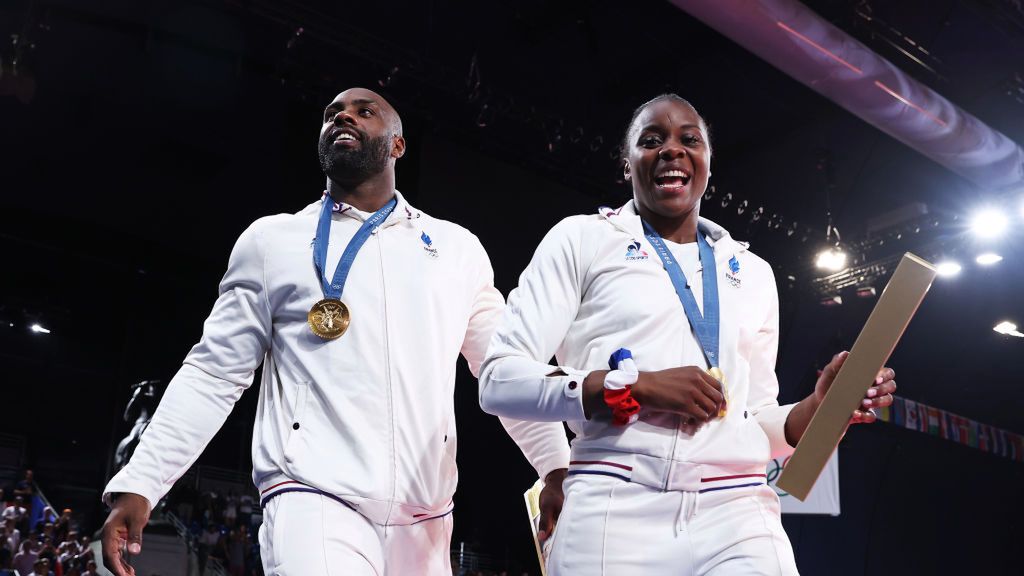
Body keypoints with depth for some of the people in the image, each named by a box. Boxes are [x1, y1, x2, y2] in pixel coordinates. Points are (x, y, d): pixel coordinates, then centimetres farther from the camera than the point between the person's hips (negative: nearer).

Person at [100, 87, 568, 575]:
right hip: (314, 501, -2)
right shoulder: (272, 241, 8)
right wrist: (137, 485, -2)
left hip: (424, 522, 3)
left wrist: (564, 472, 3)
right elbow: (213, 374, 6)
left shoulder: (457, 250, 12)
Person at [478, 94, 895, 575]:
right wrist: (635, 387, -12)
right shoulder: (582, 238, 7)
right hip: (615, 513, -3)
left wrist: (818, 408, 0)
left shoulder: (753, 272, 19)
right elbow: (499, 381, -2)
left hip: (738, 516, 3)